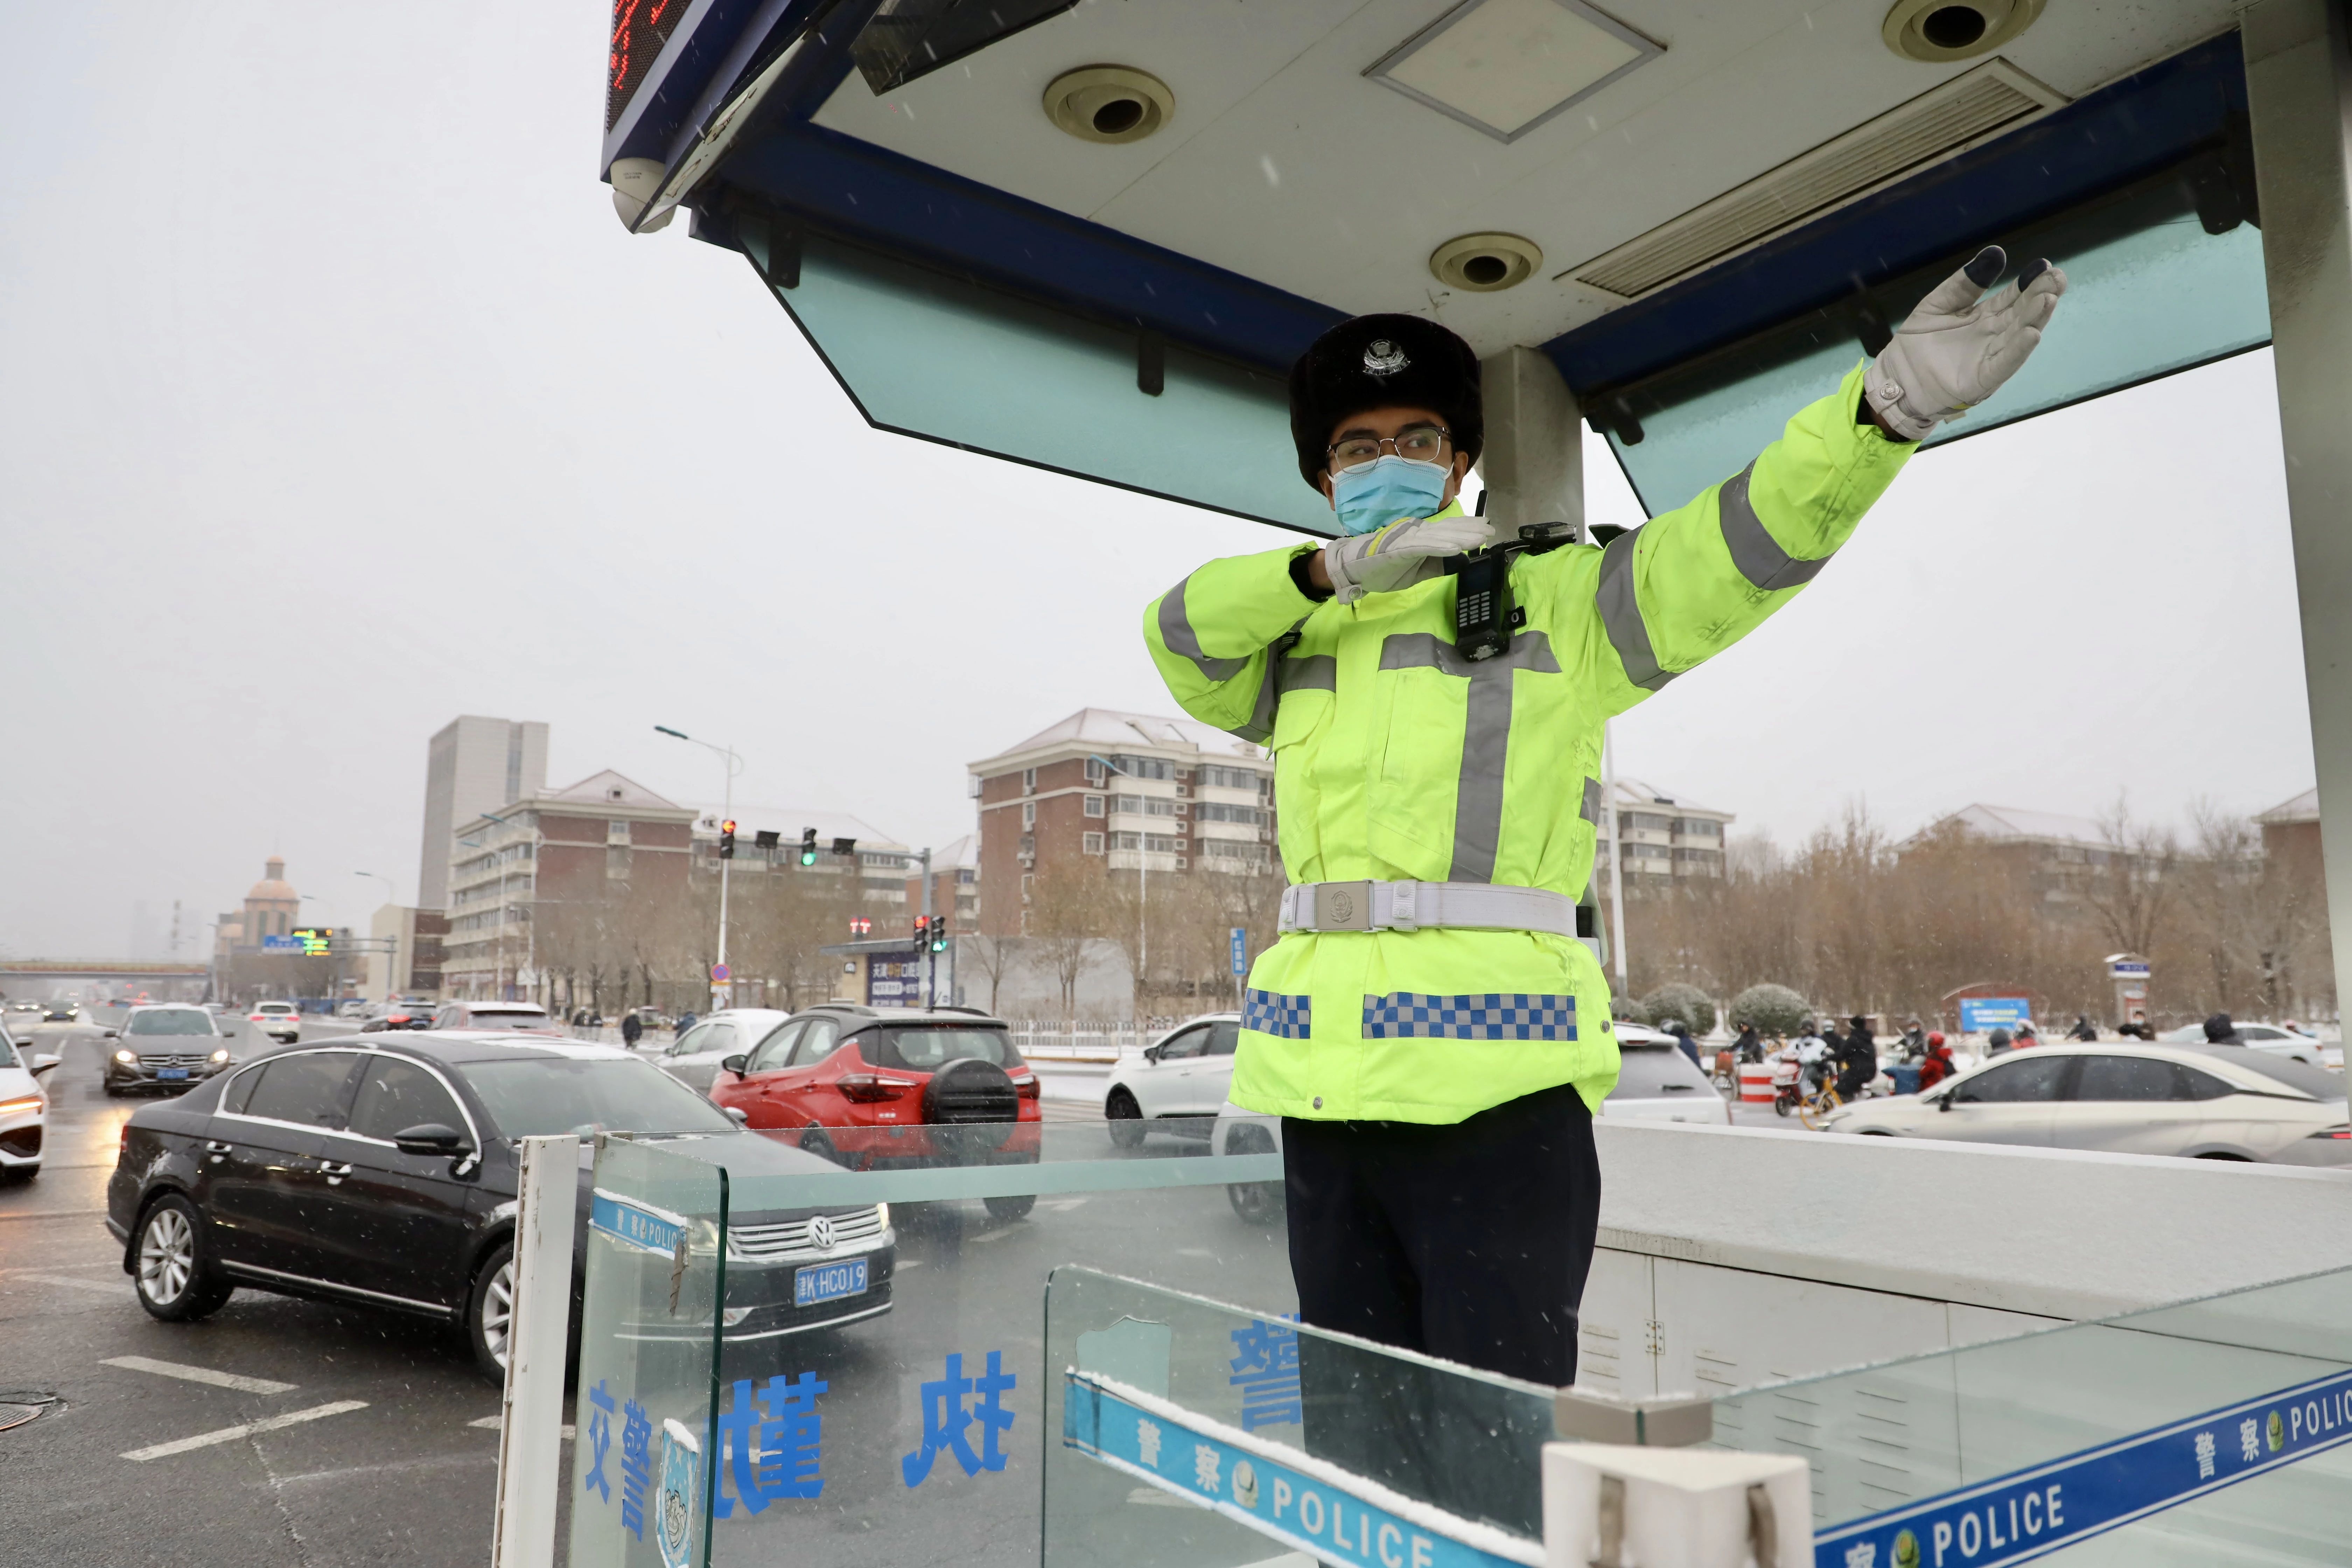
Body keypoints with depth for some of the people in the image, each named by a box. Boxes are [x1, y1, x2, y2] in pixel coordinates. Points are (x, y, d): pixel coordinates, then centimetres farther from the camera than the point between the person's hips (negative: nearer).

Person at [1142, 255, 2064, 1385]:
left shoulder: (1552, 600, 8)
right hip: (1322, 1080, 4)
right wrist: (1338, 566, -13)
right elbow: (1180, 629, 1)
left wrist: (1887, 403, -22)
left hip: (1493, 1080, -4)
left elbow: (1741, 545, -5)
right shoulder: (1290, 635, 18)